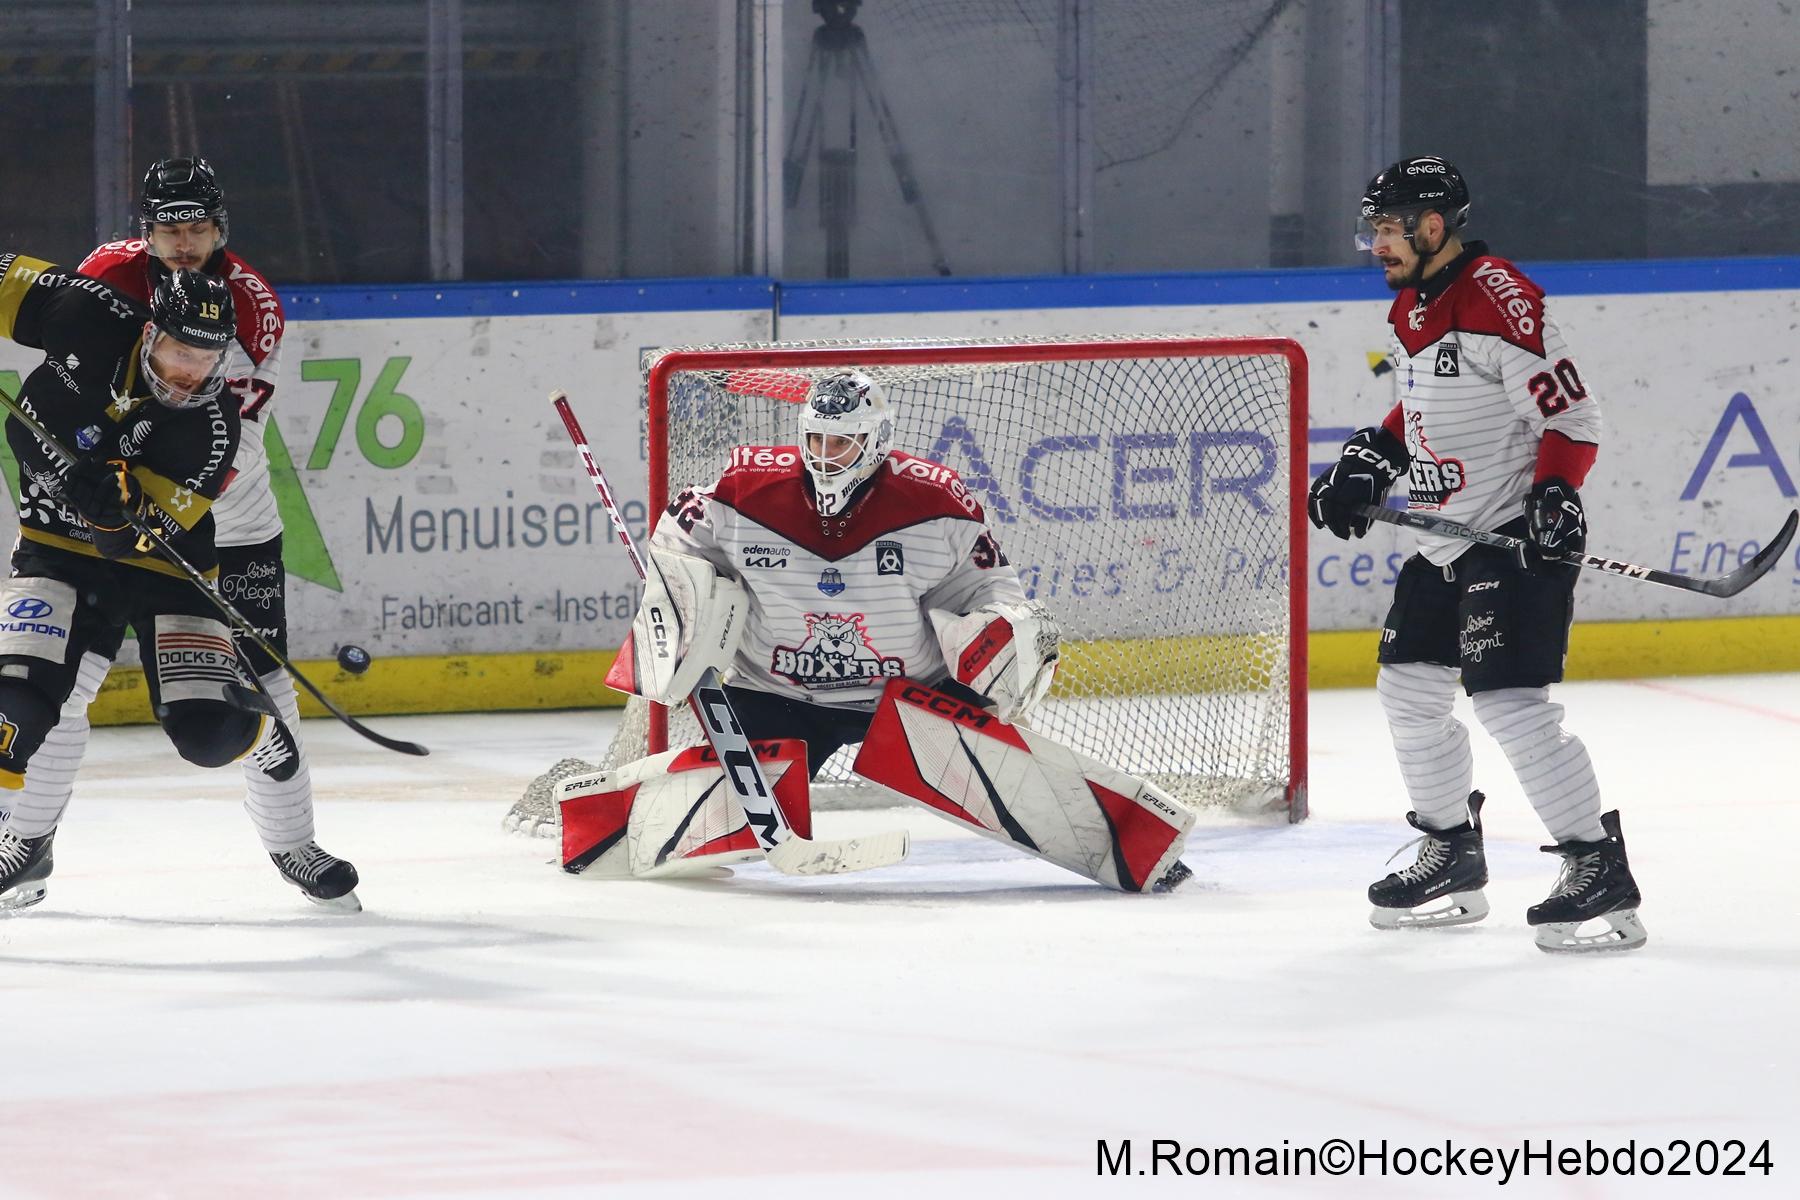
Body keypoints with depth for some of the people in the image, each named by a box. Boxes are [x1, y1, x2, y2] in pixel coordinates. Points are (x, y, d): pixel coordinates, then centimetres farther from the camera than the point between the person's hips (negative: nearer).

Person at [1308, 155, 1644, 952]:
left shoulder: (1499, 301, -19)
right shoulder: (1411, 309, 12)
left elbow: (1571, 412, -20)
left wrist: (1555, 495, -31)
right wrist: (1369, 461, 12)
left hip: (1517, 538, -10)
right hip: (1443, 539, 10)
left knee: (1508, 702, -17)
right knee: (1408, 691, 14)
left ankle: (1600, 871, -12)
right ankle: (1451, 857, 28)